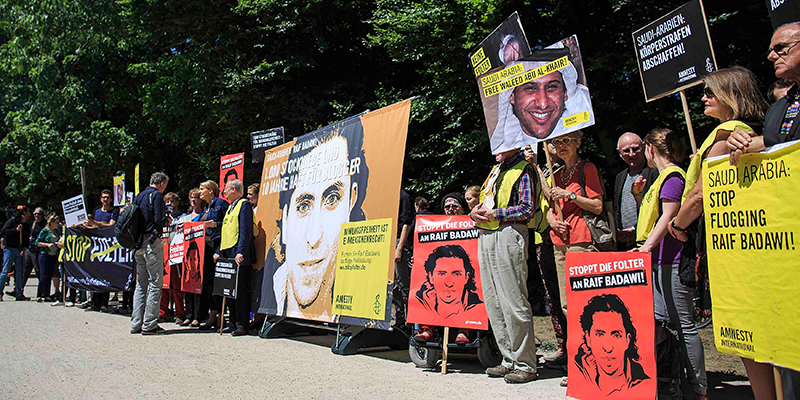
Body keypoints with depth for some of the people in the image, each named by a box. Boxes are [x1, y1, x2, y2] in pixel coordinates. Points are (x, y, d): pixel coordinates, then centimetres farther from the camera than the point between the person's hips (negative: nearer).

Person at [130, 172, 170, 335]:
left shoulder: (139, 196, 17)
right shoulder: (157, 195, -7)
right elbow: (159, 220, -15)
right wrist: (167, 220, 5)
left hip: (138, 243, 8)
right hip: (152, 241, -8)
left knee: (141, 284, 12)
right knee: (155, 284, -5)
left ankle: (136, 323, 14)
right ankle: (149, 325, -6)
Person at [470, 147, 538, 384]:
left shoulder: (523, 169, -1)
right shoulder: (495, 170, 24)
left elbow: (527, 209, -11)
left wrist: (494, 214, -12)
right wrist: (475, 213, 5)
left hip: (508, 234, -8)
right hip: (485, 235, 9)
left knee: (513, 301, -7)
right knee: (493, 302, 8)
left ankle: (525, 364, 2)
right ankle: (509, 360, 16)